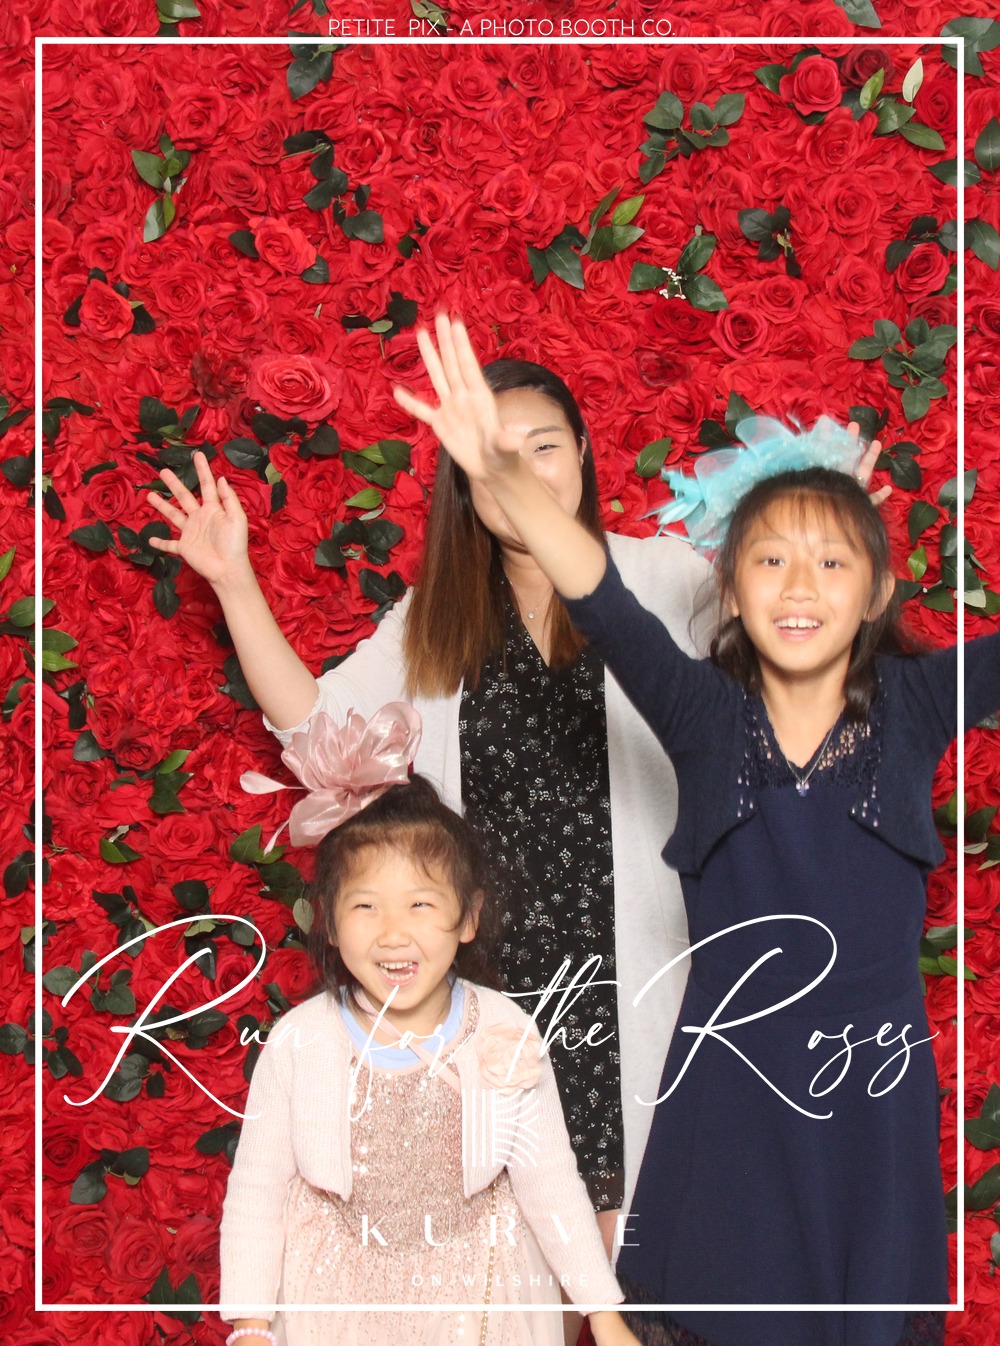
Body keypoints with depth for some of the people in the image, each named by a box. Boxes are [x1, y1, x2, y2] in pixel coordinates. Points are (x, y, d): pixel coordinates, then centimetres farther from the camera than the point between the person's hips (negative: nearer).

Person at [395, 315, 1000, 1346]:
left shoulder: (911, 709, -3)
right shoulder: (707, 717, -5)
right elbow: (606, 610, -20)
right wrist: (507, 478, -38)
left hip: (874, 1087, 0)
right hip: (727, 1083, 0)